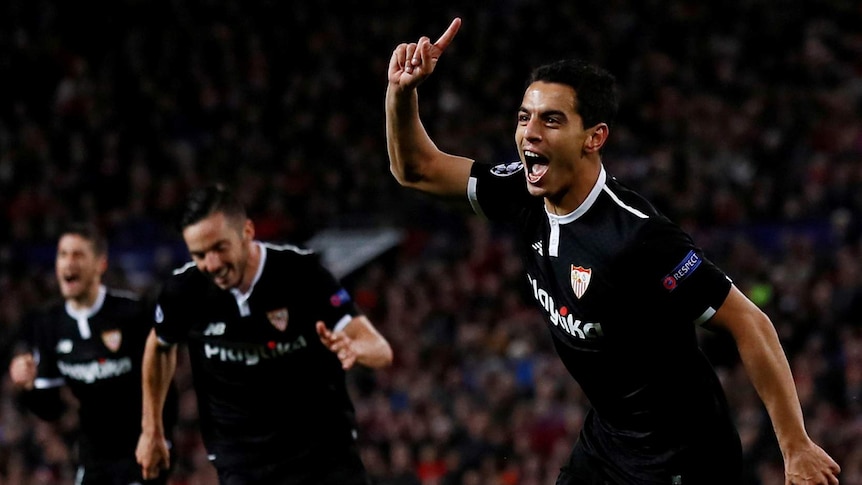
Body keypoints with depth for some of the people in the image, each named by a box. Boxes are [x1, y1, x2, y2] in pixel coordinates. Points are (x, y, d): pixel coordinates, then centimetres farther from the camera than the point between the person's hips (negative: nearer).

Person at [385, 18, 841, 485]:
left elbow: (749, 324, -24)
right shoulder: (527, 197, -5)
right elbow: (416, 168, 6)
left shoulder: (637, 235, -28)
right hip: (605, 436, 8)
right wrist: (402, 90, -14)